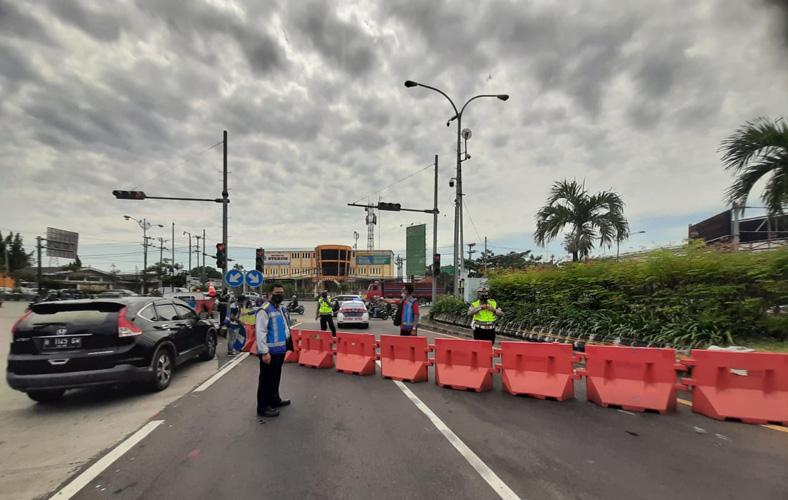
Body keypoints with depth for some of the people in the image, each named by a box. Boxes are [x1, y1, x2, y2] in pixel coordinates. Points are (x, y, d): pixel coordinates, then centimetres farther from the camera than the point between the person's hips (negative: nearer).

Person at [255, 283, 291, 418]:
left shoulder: (282, 309, 12)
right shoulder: (264, 310, -17)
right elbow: (260, 332, -22)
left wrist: (287, 342, 20)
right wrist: (264, 352, -25)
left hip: (280, 350, 9)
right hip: (269, 352, -9)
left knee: (276, 377, 22)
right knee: (266, 379, 2)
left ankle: (275, 400, 37)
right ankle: (263, 407, 13)